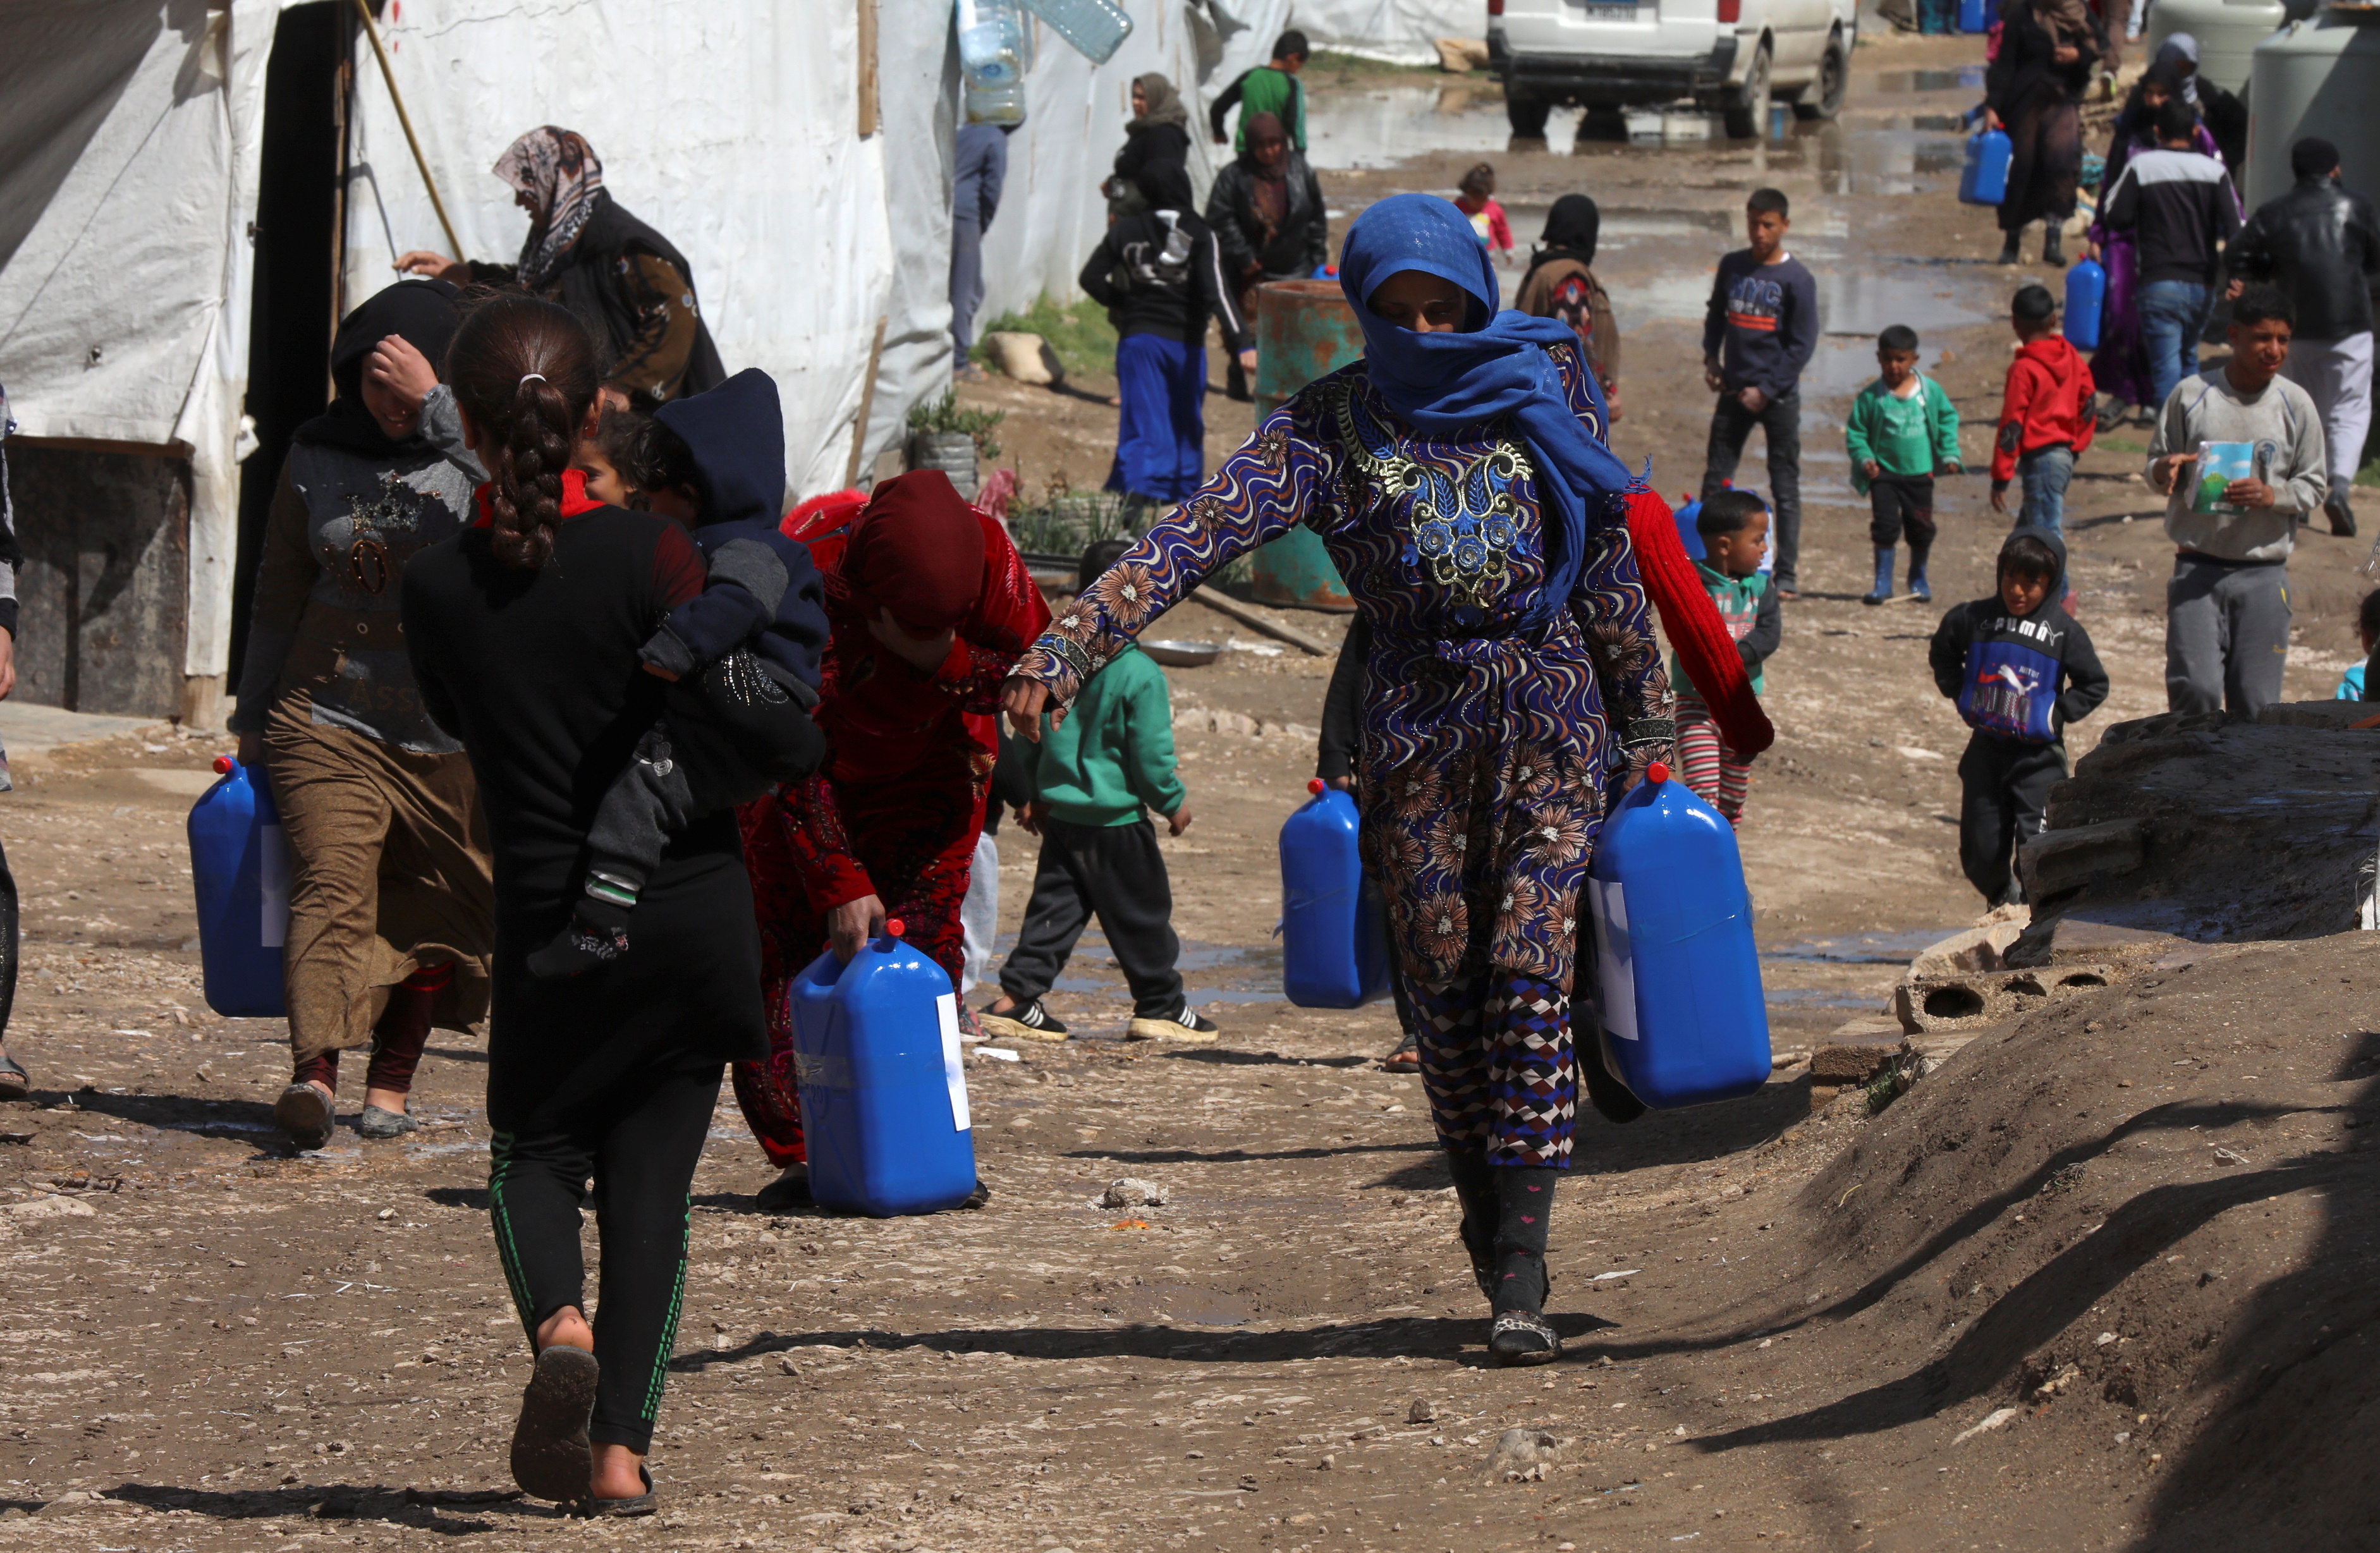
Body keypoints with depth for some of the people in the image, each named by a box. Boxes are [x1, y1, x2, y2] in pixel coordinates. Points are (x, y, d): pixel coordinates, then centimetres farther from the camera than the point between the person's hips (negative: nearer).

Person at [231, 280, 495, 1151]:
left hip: (455, 733, 0)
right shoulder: (315, 457, 7)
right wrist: (252, 718, 19)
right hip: (328, 717, 0)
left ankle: (391, 1081, 21)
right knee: (332, 882, -17)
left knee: (436, 912, 5)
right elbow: (279, 597, 16)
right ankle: (314, 1072, -30)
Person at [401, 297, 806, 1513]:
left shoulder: (437, 585, -5)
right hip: (698, 902, 0)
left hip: (552, 914, 0)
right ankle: (621, 1447, 2)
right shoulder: (646, 553, -12)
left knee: (535, 1146, 21)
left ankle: (558, 1321, -11)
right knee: (652, 1172, 11)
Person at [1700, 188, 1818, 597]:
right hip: (1734, 393, 4)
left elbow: (1802, 345, -8)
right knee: (1715, 482, 4)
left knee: (1785, 487, 1)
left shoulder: (1798, 280, -8)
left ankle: (1787, 574, 6)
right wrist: (1711, 357, 6)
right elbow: (1716, 314, 21)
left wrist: (1766, 389, -12)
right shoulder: (1732, 267, 5)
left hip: (1778, 397, -4)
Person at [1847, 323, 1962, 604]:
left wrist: (1949, 455, 1)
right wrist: (1864, 459, -14)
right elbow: (1855, 432, 0)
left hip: (1920, 473, 1)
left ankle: (1918, 579, 27)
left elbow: (1948, 418, 9)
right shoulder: (1871, 397, -6)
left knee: (1921, 528, 8)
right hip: (1884, 473, -1)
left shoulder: (1931, 391, -2)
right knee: (1885, 526, -8)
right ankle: (1883, 582, 2)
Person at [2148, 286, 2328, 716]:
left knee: (2256, 702, 1)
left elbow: (2315, 487, 7)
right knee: (2195, 688, -15)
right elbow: (2155, 466, 10)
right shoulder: (2192, 395, 1)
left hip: (2265, 572, 1)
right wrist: (2165, 472, -15)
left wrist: (2272, 495, -14)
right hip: (2197, 568, -1)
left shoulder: (2296, 405, 3)